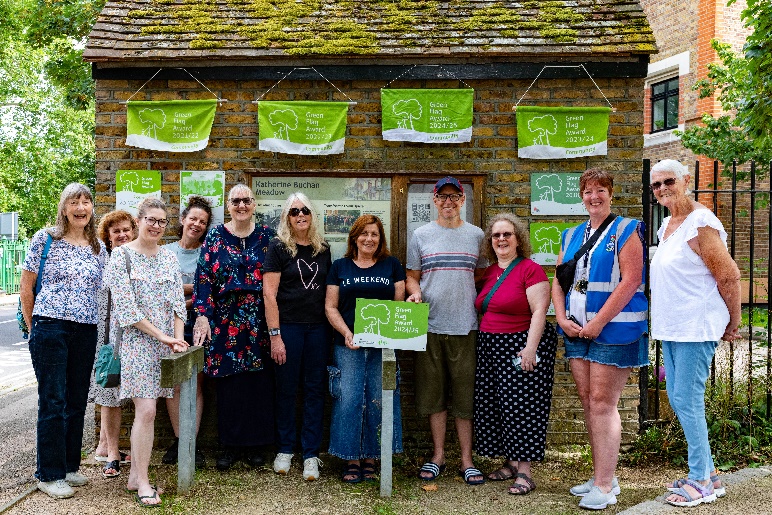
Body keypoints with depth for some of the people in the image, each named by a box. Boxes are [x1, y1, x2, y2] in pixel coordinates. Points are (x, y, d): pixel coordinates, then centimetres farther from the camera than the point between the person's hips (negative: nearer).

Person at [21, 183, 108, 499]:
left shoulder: (98, 248, 11)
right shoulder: (44, 239, -2)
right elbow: (26, 288, 1)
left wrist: (90, 323, 11)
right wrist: (34, 328, 3)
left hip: (86, 332, 5)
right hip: (50, 328, -4)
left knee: (77, 401, 11)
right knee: (53, 402, -1)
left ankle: (69, 466, 25)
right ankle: (49, 474, 10)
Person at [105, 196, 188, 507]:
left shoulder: (169, 257, 11)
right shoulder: (122, 255, -5)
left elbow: (178, 302, 8)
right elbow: (126, 307, -11)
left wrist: (178, 339, -5)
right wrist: (162, 336, -13)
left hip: (165, 343, 5)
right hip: (138, 341, -5)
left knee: (145, 409, 8)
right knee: (146, 411, -9)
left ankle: (135, 475, 18)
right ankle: (142, 482, 1)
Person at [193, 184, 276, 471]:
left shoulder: (267, 236, 6)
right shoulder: (215, 237, 5)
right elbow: (204, 277, 0)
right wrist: (202, 315, -10)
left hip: (259, 323, 1)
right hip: (225, 322, -1)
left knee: (259, 382, 3)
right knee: (228, 383, 3)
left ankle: (254, 445, 16)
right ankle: (229, 445, 16)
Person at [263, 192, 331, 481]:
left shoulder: (323, 248, 9)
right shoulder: (278, 248, -3)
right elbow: (269, 293, -7)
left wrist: (332, 328, 6)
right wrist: (275, 335, -13)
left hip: (318, 327, 3)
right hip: (288, 326, -3)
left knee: (315, 390, 6)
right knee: (286, 389, 6)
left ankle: (311, 454, 14)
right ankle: (285, 449, 21)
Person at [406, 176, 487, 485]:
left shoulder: (476, 236, 8)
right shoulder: (421, 235, 8)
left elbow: (484, 277, 13)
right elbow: (412, 276, 12)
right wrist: (415, 292, -9)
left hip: (465, 326, 0)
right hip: (430, 324, 1)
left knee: (466, 393, 3)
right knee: (433, 393, 8)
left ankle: (467, 459, 14)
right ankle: (438, 455, 21)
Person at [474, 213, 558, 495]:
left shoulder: (530, 270, -9)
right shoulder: (488, 273, 12)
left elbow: (539, 312, -15)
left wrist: (530, 348, -23)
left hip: (521, 344, -7)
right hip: (490, 346, 8)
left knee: (522, 405, -6)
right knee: (491, 404, 9)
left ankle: (524, 471, 2)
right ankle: (510, 462, 22)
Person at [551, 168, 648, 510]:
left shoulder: (625, 231, -3)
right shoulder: (572, 236, 15)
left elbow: (631, 281, -14)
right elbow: (558, 281, 14)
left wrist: (599, 322, -17)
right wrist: (562, 319, -2)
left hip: (613, 328, -6)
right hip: (577, 329, 7)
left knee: (602, 403, -7)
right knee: (588, 402, 9)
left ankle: (605, 487, 0)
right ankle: (602, 476, 21)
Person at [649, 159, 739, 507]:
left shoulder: (699, 223, -15)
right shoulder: (667, 225, 13)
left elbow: (729, 276, -15)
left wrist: (732, 324, -8)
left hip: (695, 328, -10)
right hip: (671, 327, 10)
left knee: (687, 401, -4)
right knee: (677, 399, 14)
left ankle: (701, 482, 9)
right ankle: (708, 473, 26)